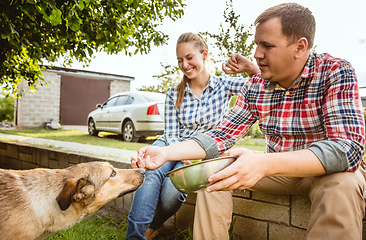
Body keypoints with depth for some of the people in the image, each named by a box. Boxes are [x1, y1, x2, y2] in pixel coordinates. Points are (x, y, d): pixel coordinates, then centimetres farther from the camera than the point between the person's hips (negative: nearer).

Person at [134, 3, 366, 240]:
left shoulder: (336, 72, -19)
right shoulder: (255, 86, -6)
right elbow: (221, 136, -6)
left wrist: (264, 164, -46)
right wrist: (166, 153, -20)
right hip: (278, 168, 4)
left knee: (341, 185, -36)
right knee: (213, 173, -12)